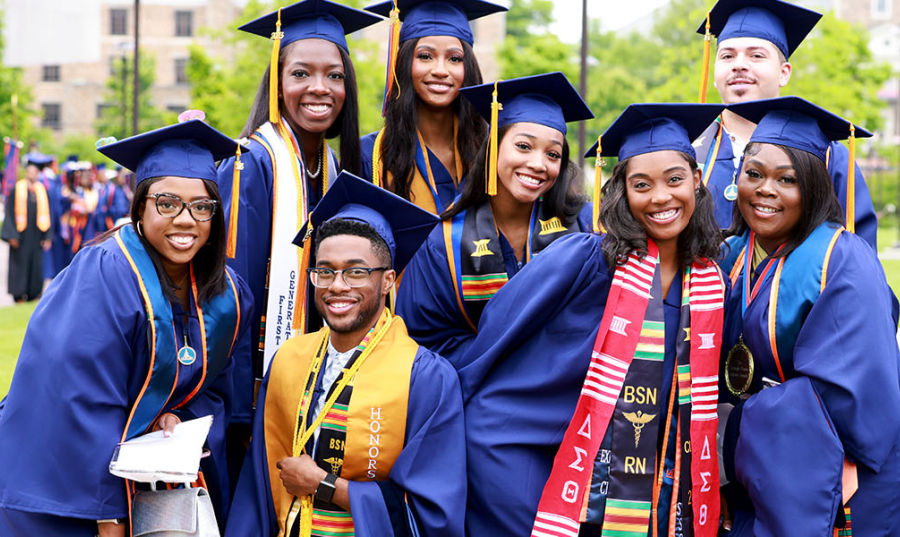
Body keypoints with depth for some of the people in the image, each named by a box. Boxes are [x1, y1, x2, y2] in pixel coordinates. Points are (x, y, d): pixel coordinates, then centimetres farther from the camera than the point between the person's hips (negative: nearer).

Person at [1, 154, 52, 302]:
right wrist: (12, 235, -11)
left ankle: (33, 294, 13)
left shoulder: (42, 190, 8)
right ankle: (19, 295, 8)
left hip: (36, 237, 3)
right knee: (20, 264, 0)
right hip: (21, 237, -3)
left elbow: (46, 215, 9)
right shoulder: (17, 189, -1)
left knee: (36, 265, 4)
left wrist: (47, 237, 2)